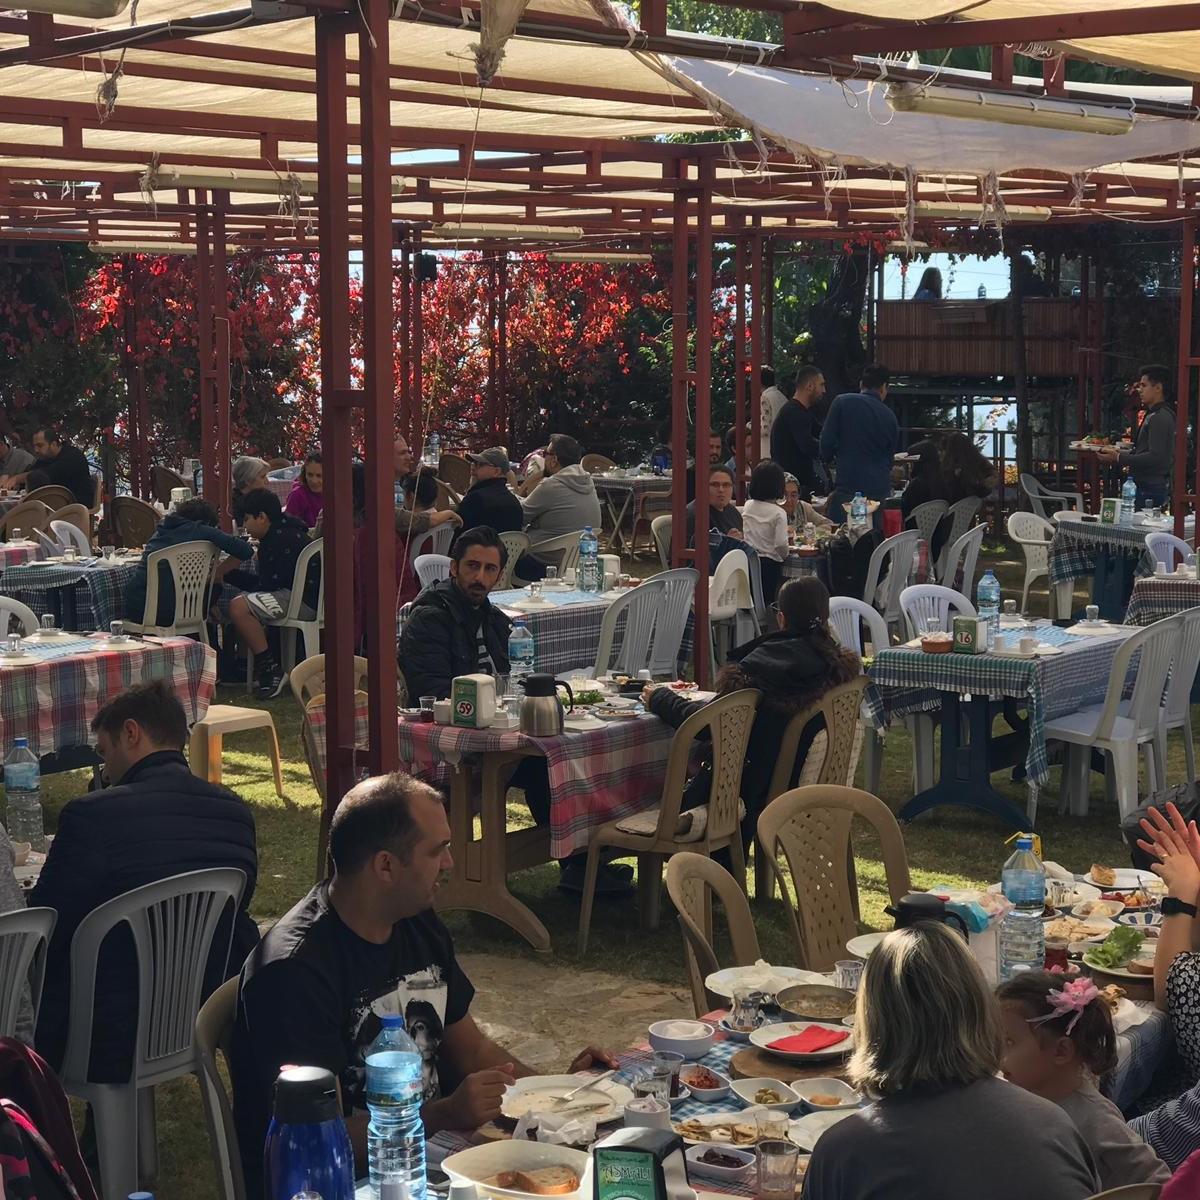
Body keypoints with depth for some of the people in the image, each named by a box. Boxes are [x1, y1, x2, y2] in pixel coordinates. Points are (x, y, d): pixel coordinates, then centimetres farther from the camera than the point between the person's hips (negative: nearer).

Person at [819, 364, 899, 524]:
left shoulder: (842, 402, -1)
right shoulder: (890, 417, 10)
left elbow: (827, 443, -4)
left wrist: (829, 458, 17)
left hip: (848, 488, -4)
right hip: (881, 491, 4)